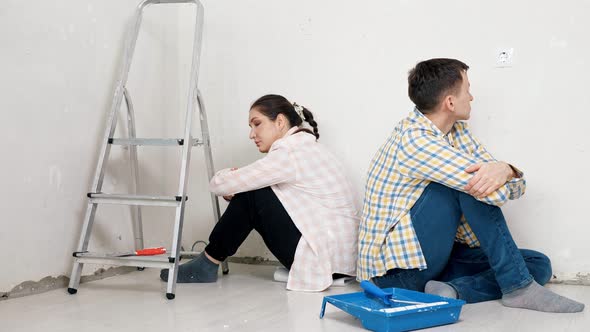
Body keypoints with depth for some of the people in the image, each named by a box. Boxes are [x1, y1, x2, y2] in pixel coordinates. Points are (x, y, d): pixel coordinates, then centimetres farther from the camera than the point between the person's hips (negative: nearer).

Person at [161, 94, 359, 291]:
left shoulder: (291, 151, -16)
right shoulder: (304, 147, 15)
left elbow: (220, 185, -16)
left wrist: (224, 176, 7)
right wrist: (236, 178, -4)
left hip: (327, 255, -10)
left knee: (250, 195, -9)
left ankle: (207, 265, 4)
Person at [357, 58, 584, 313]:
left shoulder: (457, 131, 7)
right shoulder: (413, 140, -21)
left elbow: (514, 188, 0)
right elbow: (497, 193, -28)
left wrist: (505, 170, -23)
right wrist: (493, 176, -4)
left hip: (436, 257, 9)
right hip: (394, 265, -9)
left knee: (538, 265, 0)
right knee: (472, 185, -23)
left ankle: (453, 291, -19)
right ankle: (518, 287, -16)